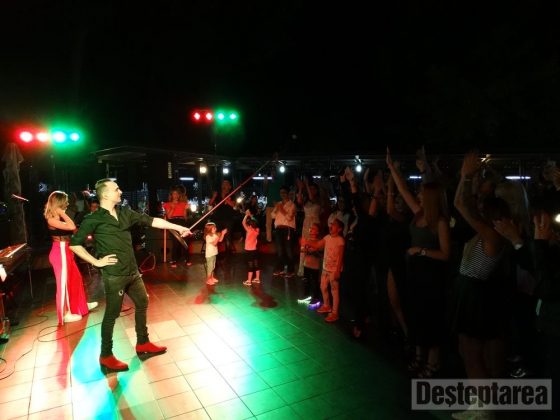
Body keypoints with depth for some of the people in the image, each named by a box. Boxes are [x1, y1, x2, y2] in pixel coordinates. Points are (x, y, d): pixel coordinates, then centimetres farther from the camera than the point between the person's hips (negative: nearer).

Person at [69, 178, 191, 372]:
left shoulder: (125, 213, 6)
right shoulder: (93, 219, -10)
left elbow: (151, 221, 6)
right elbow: (74, 244, -10)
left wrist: (177, 227, 3)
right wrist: (96, 262, -12)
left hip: (132, 271, 7)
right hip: (114, 275, -7)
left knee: (142, 303, 16)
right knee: (112, 314, 3)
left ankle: (143, 343, 34)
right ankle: (106, 356, 21)